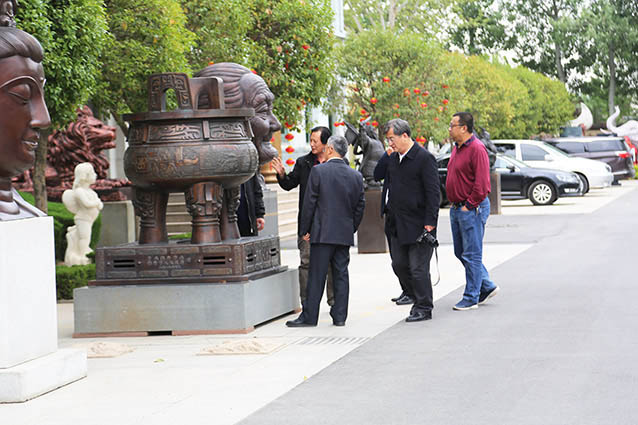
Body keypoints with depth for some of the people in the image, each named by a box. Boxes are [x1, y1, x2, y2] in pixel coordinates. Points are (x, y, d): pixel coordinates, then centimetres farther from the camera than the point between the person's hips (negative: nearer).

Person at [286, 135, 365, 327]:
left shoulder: (318, 171, -8)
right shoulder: (356, 176, 6)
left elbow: (309, 203, -7)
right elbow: (360, 206, 10)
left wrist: (305, 230, 0)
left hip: (322, 232, -4)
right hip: (345, 234, 4)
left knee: (316, 276, -1)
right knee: (341, 275, 8)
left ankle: (309, 317, 1)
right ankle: (340, 316, 9)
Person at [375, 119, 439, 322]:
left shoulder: (425, 158, -13)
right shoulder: (393, 158, 11)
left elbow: (433, 192, -15)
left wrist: (430, 222, -18)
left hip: (418, 224, -8)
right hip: (397, 224, 8)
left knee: (418, 268, -3)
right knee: (399, 264, 12)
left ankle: (424, 309, 8)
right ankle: (416, 298, 28)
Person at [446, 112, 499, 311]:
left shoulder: (477, 149, -16)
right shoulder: (457, 148, 14)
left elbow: (482, 182, -21)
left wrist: (469, 205, -17)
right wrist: (454, 203, 14)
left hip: (472, 210, -10)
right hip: (456, 209, 10)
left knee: (472, 255, -3)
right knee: (461, 252, 14)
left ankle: (471, 298, 3)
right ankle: (487, 286, 24)